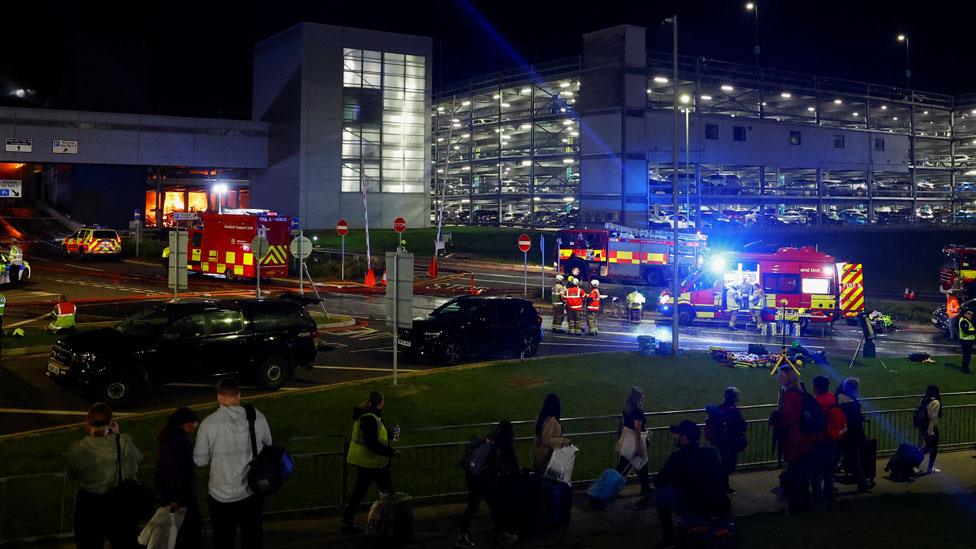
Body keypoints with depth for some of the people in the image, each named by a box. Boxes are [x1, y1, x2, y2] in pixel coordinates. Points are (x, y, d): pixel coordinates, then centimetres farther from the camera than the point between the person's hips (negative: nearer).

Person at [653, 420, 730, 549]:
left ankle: (668, 538, 16)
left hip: (698, 514, -6)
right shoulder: (710, 452, 7)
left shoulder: (678, 456, -9)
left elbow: (658, 482, -1)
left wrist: (672, 482, 22)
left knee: (661, 494, 10)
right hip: (723, 509, 6)